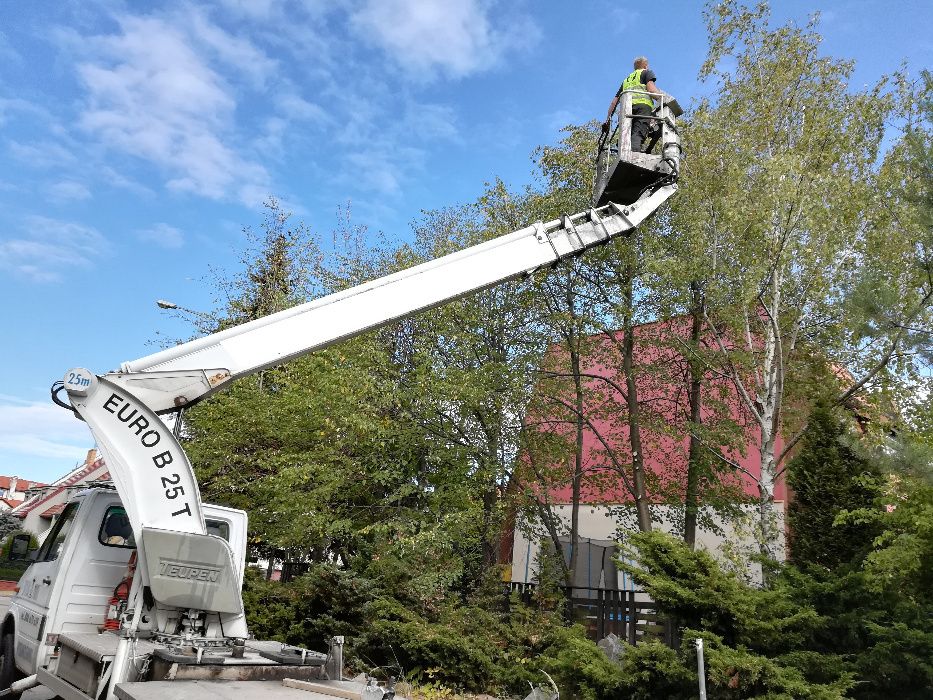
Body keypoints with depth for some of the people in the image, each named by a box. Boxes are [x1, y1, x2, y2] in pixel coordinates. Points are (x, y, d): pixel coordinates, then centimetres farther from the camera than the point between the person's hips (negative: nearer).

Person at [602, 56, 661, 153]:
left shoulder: (626, 80, 38)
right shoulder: (647, 72, 24)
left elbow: (615, 101, 31)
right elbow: (650, 87, 2)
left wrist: (607, 119, 30)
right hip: (642, 105, -5)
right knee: (638, 135, -24)